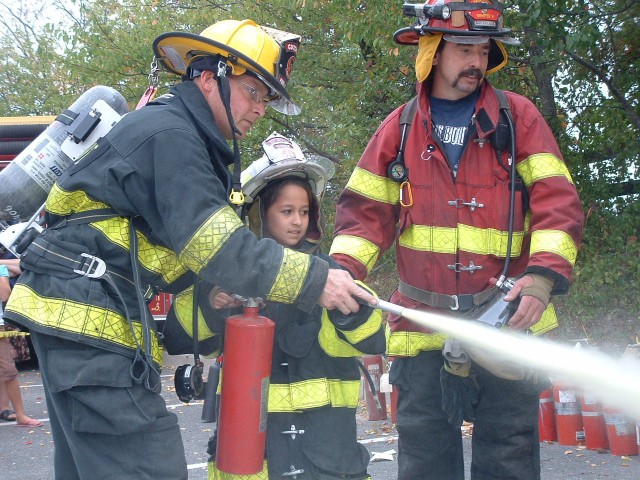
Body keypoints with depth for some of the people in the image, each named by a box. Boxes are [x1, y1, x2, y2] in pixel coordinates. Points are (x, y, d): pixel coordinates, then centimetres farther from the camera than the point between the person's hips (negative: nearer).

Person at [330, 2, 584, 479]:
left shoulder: (517, 117, 4)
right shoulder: (400, 129, 9)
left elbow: (557, 203, -4)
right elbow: (367, 213, 8)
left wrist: (544, 275, -19)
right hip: (424, 329, 2)